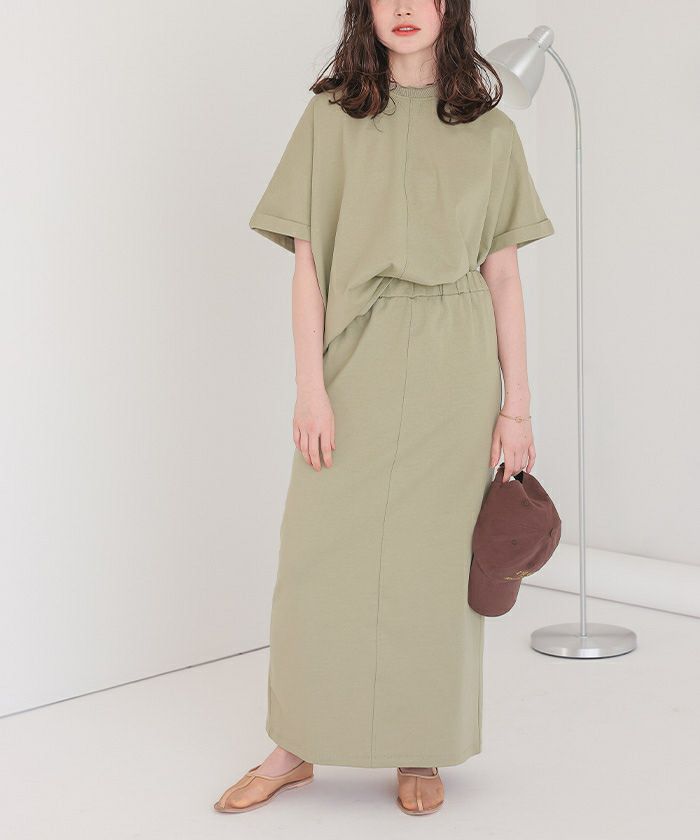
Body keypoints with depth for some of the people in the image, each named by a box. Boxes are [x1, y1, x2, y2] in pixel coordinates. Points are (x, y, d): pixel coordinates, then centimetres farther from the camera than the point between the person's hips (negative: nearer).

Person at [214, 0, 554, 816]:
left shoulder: (488, 130, 6)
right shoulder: (331, 116, 4)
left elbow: (503, 275, 5)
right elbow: (307, 262, 0)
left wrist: (516, 406, 1)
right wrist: (310, 385, -9)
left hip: (453, 368, 1)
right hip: (355, 359, 0)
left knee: (436, 558, 4)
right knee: (318, 553, 2)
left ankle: (421, 752, 19)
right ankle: (295, 747, 18)